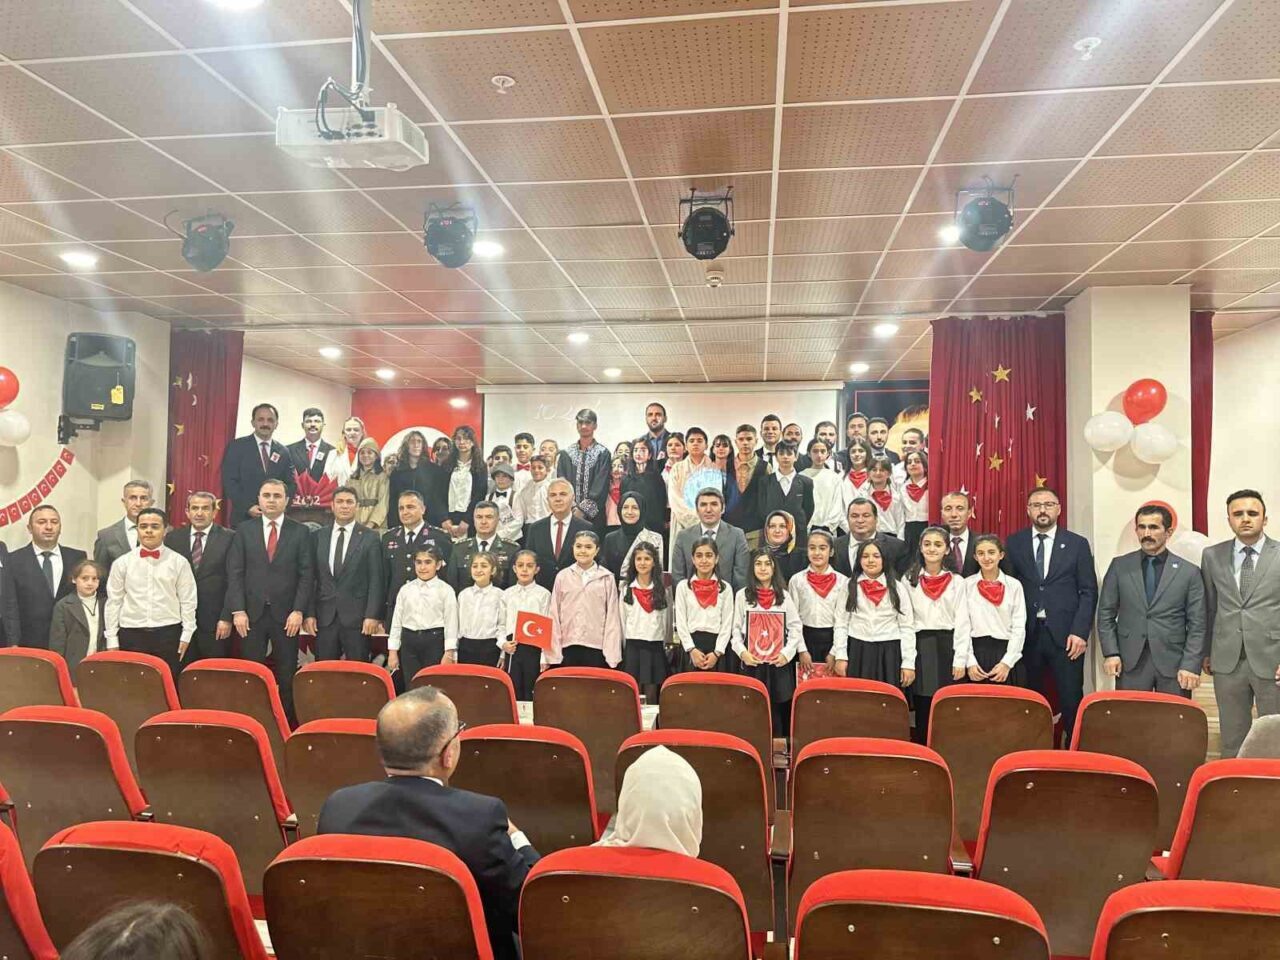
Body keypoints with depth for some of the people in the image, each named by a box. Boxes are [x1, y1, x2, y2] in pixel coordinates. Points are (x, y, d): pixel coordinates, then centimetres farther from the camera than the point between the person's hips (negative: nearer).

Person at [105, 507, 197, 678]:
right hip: (131, 634, 1)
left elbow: (188, 600, 3)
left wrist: (187, 634, 0)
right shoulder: (122, 563, 4)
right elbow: (113, 602, 7)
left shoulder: (179, 562, 1)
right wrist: (112, 638, 4)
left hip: (168, 634, -1)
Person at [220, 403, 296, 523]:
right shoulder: (236, 446, 1)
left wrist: (284, 501, -8)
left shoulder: (283, 452, 10)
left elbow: (291, 484, 12)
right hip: (243, 517, -2)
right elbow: (229, 481, -5)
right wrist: (248, 507, -15)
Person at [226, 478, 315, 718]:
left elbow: (307, 575, 0)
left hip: (286, 615, -1)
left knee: (286, 675, 3)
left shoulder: (300, 532, 4)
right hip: (251, 613, 1)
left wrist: (298, 611, -8)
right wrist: (238, 610, -6)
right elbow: (235, 572, 3)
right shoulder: (244, 530, 7)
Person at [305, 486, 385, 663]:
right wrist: (309, 613, 1)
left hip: (357, 617, -2)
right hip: (324, 617, 3)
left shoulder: (370, 538, 1)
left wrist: (372, 615, -9)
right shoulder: (317, 537, 9)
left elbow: (376, 580, -2)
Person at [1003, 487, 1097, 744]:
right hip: (1026, 633, 1)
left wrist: (1080, 632, -6)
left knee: (1071, 700, 1)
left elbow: (1089, 591, 3)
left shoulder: (1077, 544, 5)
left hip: (1065, 634, -1)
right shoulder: (1014, 543, 6)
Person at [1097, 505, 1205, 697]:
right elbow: (1106, 614, 7)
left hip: (1173, 663, 0)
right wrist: (1111, 653, -3)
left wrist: (1191, 666, -6)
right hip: (1130, 662, 1)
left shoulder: (1189, 571, 3)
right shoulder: (1120, 566, 6)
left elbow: (1197, 624, 2)